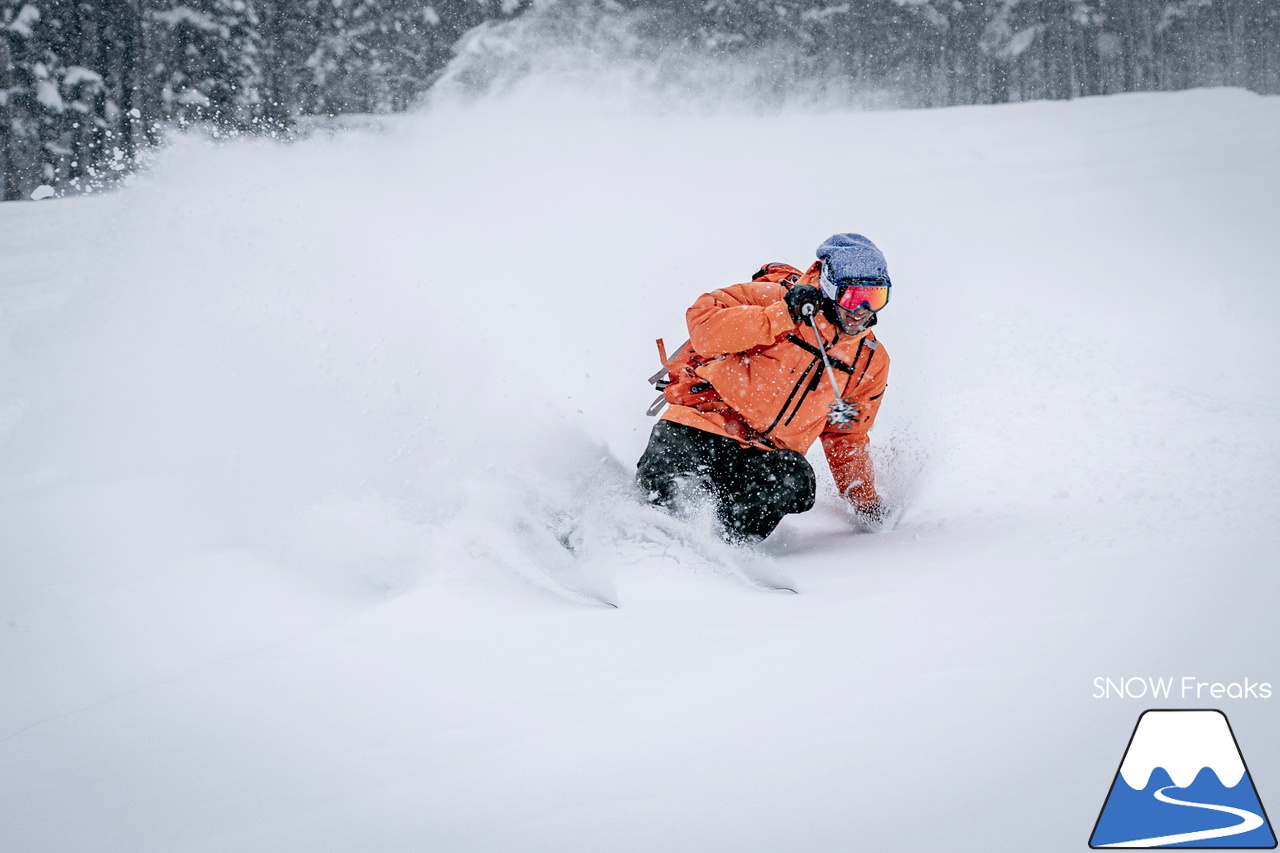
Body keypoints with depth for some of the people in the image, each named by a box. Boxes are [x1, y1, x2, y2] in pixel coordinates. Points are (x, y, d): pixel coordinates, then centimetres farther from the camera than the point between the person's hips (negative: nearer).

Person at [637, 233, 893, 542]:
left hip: (766, 454, 4)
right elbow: (702, 321, -18)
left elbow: (846, 438, 23)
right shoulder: (774, 296, -6)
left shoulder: (871, 362, 12)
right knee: (660, 491, -29)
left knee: (794, 480, -31)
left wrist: (866, 502, 15)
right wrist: (781, 317, -24)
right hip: (705, 427, -4)